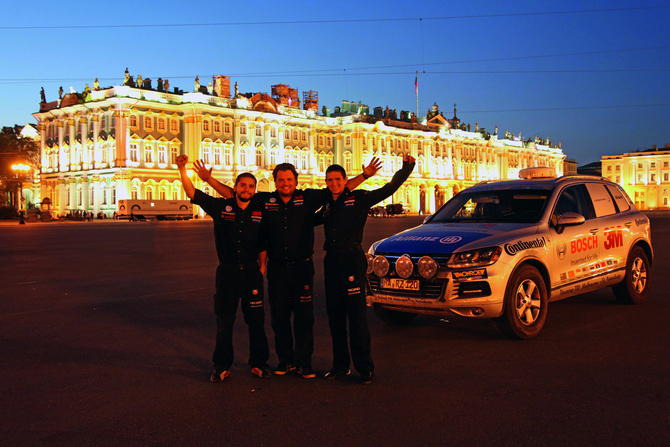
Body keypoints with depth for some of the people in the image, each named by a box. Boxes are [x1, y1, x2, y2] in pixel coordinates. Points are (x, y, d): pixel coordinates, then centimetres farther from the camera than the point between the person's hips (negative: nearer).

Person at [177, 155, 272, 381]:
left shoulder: (259, 213, 4)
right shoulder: (221, 207, 0)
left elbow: (263, 245, 10)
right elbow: (192, 193, -4)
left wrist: (262, 267, 5)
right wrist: (182, 169, -14)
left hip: (251, 271, 1)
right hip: (227, 270, 0)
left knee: (256, 319, 5)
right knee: (224, 320, 7)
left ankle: (259, 362, 20)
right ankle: (222, 366, 18)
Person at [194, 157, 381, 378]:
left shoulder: (308, 198, -1)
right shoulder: (265, 201, 3)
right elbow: (231, 193, 7)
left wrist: (364, 175, -9)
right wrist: (209, 179, 0)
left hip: (302, 267, -2)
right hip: (277, 268, 2)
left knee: (304, 318, 2)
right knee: (279, 318, 9)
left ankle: (304, 362, 13)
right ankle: (285, 360, 22)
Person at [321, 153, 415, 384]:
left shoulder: (359, 198, 0)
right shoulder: (327, 204, 15)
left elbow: (388, 189, -3)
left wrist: (405, 169, -11)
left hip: (352, 261, -6)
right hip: (332, 261, 6)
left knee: (357, 316, -6)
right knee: (334, 316, 9)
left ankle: (365, 368, 2)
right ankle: (340, 365, 19)